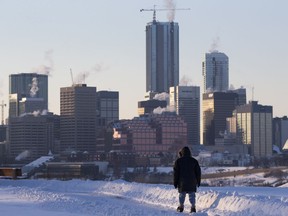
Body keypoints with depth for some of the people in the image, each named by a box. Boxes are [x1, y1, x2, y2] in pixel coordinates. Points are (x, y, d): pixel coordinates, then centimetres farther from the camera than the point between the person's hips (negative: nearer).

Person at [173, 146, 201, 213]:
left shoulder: (178, 161, -1)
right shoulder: (194, 161, 5)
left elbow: (175, 173, -2)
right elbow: (198, 172, 8)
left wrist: (175, 182, 3)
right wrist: (198, 182, 16)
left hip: (182, 182, -1)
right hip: (192, 182, 1)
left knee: (182, 195, 11)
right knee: (192, 195, 2)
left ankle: (181, 207, 16)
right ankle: (193, 207, -6)